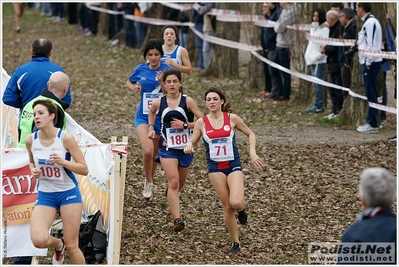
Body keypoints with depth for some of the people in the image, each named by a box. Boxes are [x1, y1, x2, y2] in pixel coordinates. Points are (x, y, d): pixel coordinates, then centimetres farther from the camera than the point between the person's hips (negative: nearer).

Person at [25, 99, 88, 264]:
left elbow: (84, 169, -12)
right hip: (45, 195, 3)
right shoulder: (30, 140, -5)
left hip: (68, 193, -3)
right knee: (38, 240, -18)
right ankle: (58, 245, 18)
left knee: (71, 246, -1)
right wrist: (33, 170, -6)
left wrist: (63, 161, -28)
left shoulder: (65, 138, -15)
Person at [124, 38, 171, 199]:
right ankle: (148, 183, 2)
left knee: (155, 154, 12)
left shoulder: (167, 70, -7)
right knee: (147, 151, -20)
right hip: (143, 116, 0)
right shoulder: (141, 69, 0)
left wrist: (162, 82, -27)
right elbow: (128, 83, 18)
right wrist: (133, 88, -4)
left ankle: (149, 182, 38)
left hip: (161, 117, 0)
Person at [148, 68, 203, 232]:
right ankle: (177, 220, -22)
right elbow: (152, 112, 23)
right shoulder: (159, 103, -2)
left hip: (185, 148, 1)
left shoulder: (187, 101, -9)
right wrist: (151, 127, 10)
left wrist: (185, 124, -18)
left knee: (180, 184, 18)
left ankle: (169, 193, 56)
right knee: (174, 182, -18)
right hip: (167, 149, -1)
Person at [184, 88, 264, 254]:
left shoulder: (232, 118, -2)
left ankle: (241, 209, 17)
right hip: (215, 167, 1)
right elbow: (192, 142, 6)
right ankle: (235, 243, 16)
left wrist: (252, 153, -3)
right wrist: (188, 147, -17)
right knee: (227, 207, 1)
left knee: (236, 203, -21)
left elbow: (250, 134, 9)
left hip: (233, 165, -1)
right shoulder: (201, 123, 0)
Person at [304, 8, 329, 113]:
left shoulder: (325, 29, -10)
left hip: (320, 60, -9)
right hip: (312, 59, 9)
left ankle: (319, 105, -7)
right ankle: (320, 104, 15)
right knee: (316, 83, 11)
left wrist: (317, 56, -20)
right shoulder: (313, 28, 17)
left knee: (318, 83, -9)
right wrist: (307, 55, 13)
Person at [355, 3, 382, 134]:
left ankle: (373, 125, -6)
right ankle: (370, 122, 18)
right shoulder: (368, 21, 16)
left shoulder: (370, 22, -15)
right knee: (371, 94, 13)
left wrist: (368, 62, -17)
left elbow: (371, 44, -19)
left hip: (370, 63, -10)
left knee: (371, 94, -8)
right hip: (368, 62, 10)